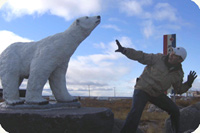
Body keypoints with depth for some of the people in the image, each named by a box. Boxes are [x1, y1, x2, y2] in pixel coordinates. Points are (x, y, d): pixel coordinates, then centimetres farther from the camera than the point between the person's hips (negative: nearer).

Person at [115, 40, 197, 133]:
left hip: (157, 94, 5)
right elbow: (141, 57, -14)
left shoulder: (178, 74, -2)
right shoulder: (159, 59, -14)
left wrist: (188, 83, -10)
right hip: (142, 89, -5)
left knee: (175, 111, 6)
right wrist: (124, 50, -23)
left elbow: (178, 90, 8)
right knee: (136, 111, -29)